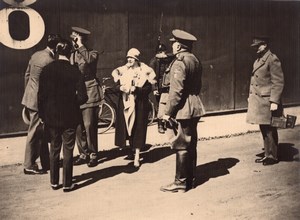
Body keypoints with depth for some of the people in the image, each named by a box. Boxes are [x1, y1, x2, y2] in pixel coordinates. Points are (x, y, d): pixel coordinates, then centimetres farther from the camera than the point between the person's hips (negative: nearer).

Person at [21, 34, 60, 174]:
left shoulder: (36, 55, 7)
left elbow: (27, 74, 15)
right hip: (39, 100, -9)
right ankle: (29, 166, 10)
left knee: (42, 132, 17)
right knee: (35, 133, 1)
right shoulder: (50, 61, -20)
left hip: (30, 98, 9)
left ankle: (46, 162, 26)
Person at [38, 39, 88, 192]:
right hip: (69, 117, -3)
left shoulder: (47, 70, -5)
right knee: (68, 150, 7)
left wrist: (42, 115, 7)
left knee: (54, 149, 16)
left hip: (51, 117, 3)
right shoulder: (74, 72, -12)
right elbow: (82, 97, -14)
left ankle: (54, 182, 24)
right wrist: (72, 102, 7)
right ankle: (67, 184, 12)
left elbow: (41, 95, -2)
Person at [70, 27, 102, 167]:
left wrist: (81, 46, -17)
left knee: (89, 126, -7)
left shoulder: (92, 53, 0)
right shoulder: (72, 55, 17)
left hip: (89, 93, -6)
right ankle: (83, 154, 15)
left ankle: (93, 155, 3)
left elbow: (89, 60, -25)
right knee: (78, 127, 5)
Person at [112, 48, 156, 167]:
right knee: (124, 126, 1)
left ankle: (137, 156, 3)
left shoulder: (144, 71, -2)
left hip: (139, 104, -3)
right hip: (125, 103, 3)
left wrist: (135, 89, -20)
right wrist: (120, 88, -13)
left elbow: (148, 88, -7)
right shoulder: (122, 70, 8)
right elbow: (117, 85, 10)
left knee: (138, 129, -2)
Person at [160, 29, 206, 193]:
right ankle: (190, 178, 25)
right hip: (195, 108, 10)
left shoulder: (179, 62, -16)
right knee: (191, 144, 15)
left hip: (183, 110, -10)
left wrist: (168, 112, -16)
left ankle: (180, 182, 4)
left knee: (181, 146, -3)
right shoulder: (195, 60, 13)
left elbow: (176, 90, -20)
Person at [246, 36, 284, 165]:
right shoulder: (258, 60, 15)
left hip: (267, 102, -8)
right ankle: (267, 154, 23)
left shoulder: (272, 60, -12)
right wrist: (250, 96, 17)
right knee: (263, 130, 14)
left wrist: (274, 102, -19)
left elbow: (278, 82, -15)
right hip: (258, 101, 8)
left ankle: (273, 156, 11)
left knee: (269, 130, 0)